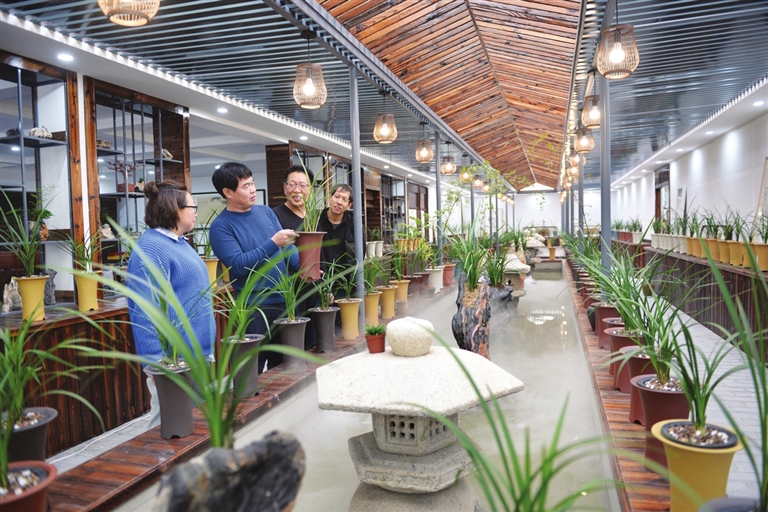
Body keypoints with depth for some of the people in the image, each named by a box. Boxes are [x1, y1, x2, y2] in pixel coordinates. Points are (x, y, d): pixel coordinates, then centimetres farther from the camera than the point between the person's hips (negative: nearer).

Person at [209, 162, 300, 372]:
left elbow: (287, 246, 9)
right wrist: (273, 243, -22)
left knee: (282, 364, 18)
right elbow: (239, 265, -18)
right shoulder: (221, 226, -9)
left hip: (284, 300, 6)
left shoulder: (265, 211, 8)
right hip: (254, 308, -6)